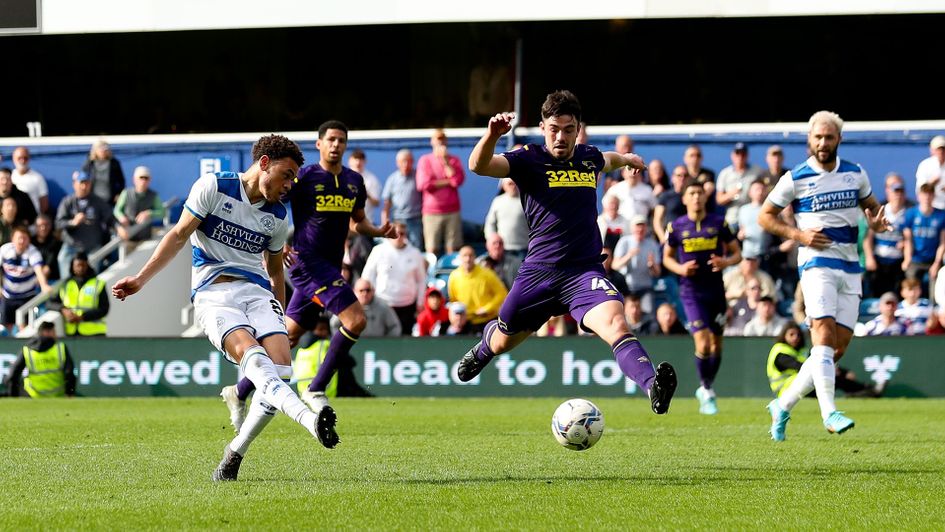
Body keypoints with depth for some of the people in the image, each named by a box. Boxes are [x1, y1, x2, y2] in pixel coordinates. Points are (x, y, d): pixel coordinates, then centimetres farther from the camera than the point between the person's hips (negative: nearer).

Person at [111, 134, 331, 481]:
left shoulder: (277, 216, 16)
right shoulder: (213, 187, 1)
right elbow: (179, 235, 3)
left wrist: (281, 322, 25)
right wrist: (141, 279, -3)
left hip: (258, 292, 5)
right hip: (213, 293, -5)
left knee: (281, 368, -19)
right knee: (250, 352, -31)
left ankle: (234, 454, -3)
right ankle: (311, 420, -55)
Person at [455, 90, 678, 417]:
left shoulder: (589, 157, 8)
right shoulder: (529, 159, -6)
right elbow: (478, 166, -25)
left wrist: (625, 158, 54)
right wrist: (492, 135, -44)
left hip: (585, 271, 1)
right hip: (539, 271, -1)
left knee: (614, 322, -29)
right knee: (502, 343, 20)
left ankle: (653, 387, -50)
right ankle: (484, 347, 59)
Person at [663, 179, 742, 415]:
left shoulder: (719, 223, 1)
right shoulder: (676, 227, 0)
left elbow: (737, 253, 7)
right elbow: (667, 257, 12)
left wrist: (726, 262, -15)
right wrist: (680, 269, -9)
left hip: (716, 289, 2)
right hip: (691, 291, -2)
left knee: (716, 343, 9)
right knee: (702, 344, -15)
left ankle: (706, 389, 29)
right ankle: (706, 391, 5)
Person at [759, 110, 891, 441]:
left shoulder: (855, 174, 9)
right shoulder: (795, 179, -1)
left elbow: (870, 205, 24)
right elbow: (765, 216, 5)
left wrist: (876, 221, 0)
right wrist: (799, 235, -9)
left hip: (850, 267, 5)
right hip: (817, 261, -5)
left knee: (838, 349, 2)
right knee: (824, 336, -21)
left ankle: (783, 406, 14)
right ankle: (829, 413, -25)